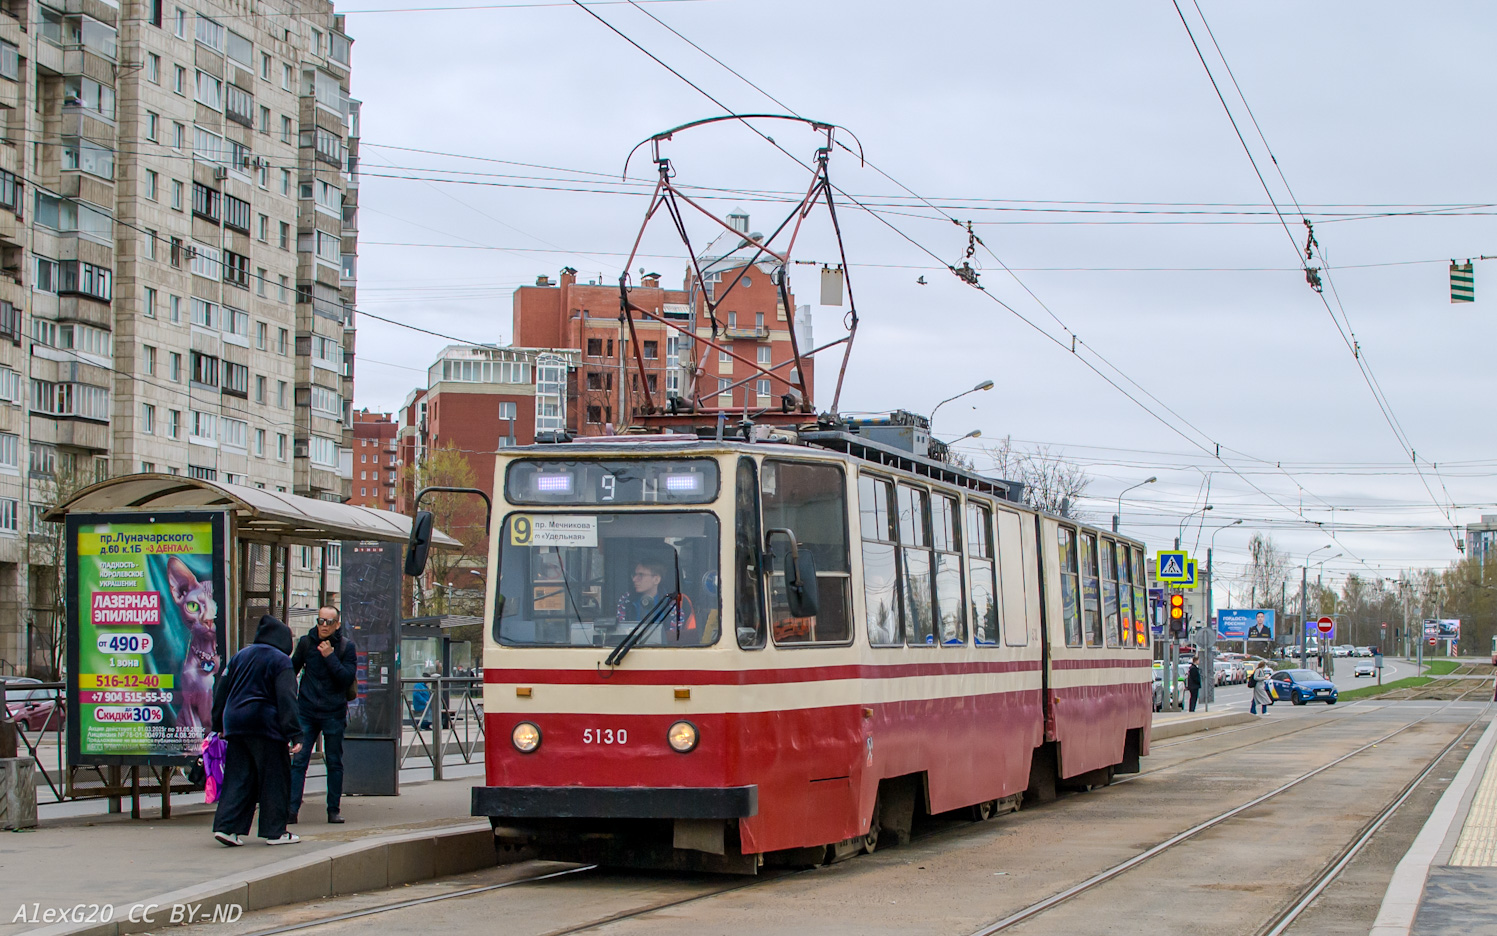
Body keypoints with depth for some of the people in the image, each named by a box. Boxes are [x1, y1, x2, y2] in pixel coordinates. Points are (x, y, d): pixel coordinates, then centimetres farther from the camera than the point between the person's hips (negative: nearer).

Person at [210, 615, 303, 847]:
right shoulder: (281, 661, -6)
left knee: (237, 778, 8)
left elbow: (221, 691, 16)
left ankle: (227, 826, -2)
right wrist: (294, 734, -15)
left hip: (235, 725, 6)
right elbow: (286, 700, -14)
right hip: (266, 727, -6)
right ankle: (275, 831, 3)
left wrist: (219, 726, 23)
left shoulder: (239, 656, 14)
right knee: (275, 779, 2)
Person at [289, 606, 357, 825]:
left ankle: (334, 809, 15)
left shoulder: (346, 647, -3)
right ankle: (291, 810, -7)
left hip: (334, 714, -1)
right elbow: (293, 669, 17)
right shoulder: (306, 642, 3)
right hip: (307, 711, 1)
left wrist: (330, 657, -19)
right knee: (299, 761, -5)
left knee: (334, 763, 6)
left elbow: (348, 678, -12)